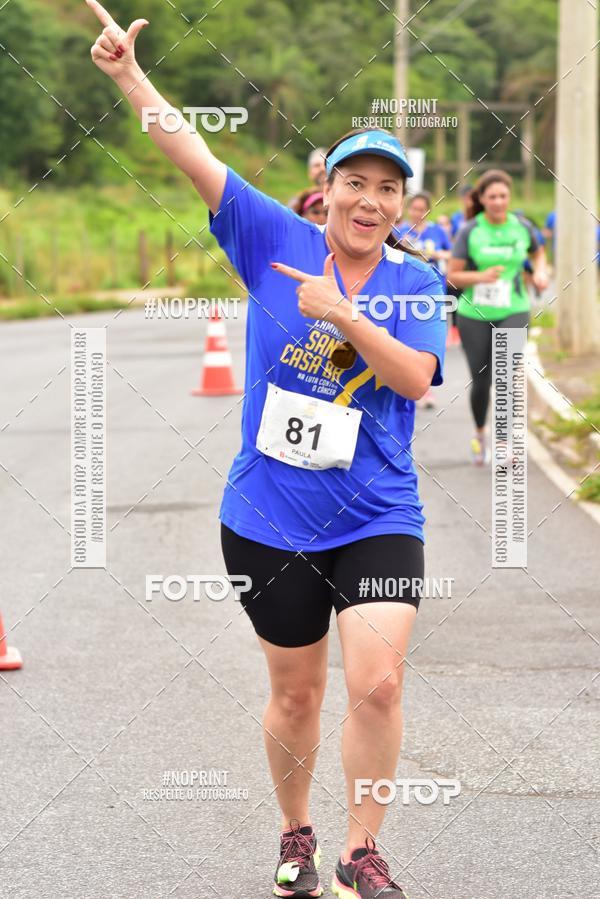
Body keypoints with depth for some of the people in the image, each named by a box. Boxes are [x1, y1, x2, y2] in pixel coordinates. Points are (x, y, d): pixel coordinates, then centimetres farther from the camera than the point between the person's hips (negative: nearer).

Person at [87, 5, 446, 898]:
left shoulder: (415, 282, -1)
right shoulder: (276, 240, -3)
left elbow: (414, 377, -14)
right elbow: (194, 157, -10)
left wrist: (341, 314, -23)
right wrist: (129, 73, -18)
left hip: (378, 521, 0)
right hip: (270, 520, 0)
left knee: (377, 683, -14)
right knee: (296, 694, 12)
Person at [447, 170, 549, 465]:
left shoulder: (521, 227, 0)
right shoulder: (469, 231, -7)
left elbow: (538, 253, 22)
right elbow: (453, 276, -6)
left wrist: (540, 272, 1)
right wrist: (482, 276, -24)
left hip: (513, 312, 0)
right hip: (474, 315, 0)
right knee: (481, 382, 6)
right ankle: (480, 433, 34)